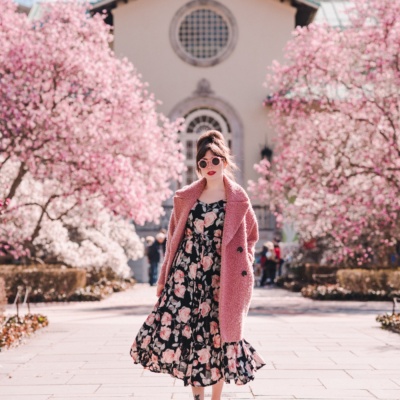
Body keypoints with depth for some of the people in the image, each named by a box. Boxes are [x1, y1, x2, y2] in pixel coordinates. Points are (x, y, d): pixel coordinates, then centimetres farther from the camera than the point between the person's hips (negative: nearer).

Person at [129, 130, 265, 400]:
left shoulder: (238, 199, 2)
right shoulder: (186, 198, 7)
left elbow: (251, 236, 13)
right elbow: (174, 238, 10)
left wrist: (243, 264, 2)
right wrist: (164, 277, 9)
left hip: (220, 276, -1)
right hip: (187, 274, 2)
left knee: (218, 333, 1)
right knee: (185, 328, -6)